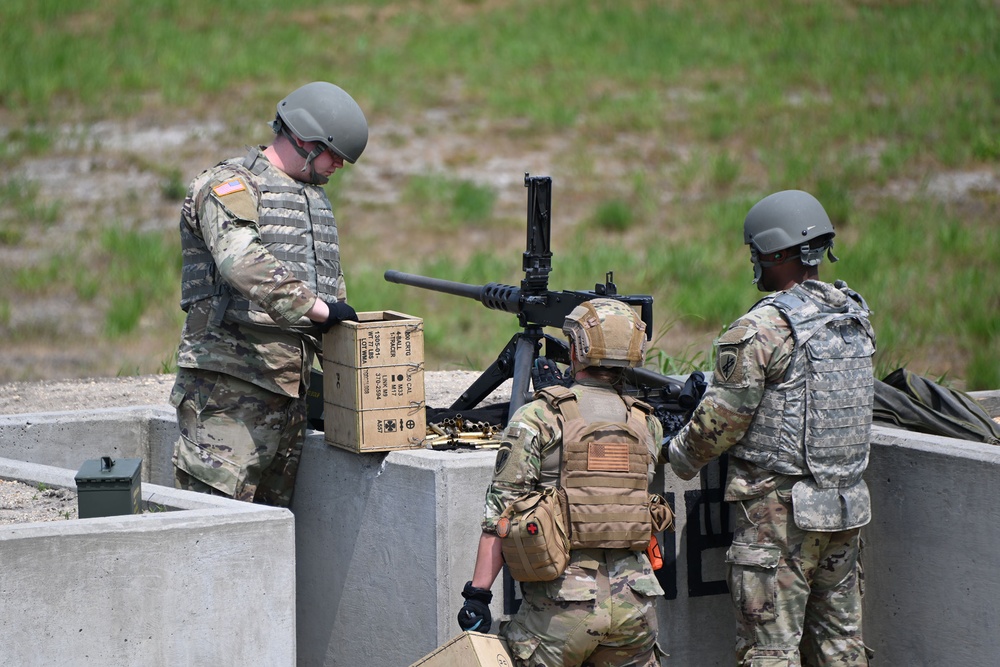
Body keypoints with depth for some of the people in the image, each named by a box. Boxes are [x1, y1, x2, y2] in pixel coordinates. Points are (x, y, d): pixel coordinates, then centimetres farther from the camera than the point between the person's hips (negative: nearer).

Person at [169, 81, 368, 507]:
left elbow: (330, 280, 30)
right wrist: (318, 308, -23)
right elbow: (244, 264, -24)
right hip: (229, 387, -8)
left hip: (290, 387, 8)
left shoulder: (315, 197, 22)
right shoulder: (231, 187, -6)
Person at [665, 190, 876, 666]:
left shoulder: (762, 329, -16)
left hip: (779, 511, -7)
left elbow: (719, 422, -13)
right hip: (847, 507, 7)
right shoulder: (855, 318, 8)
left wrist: (679, 455, 7)